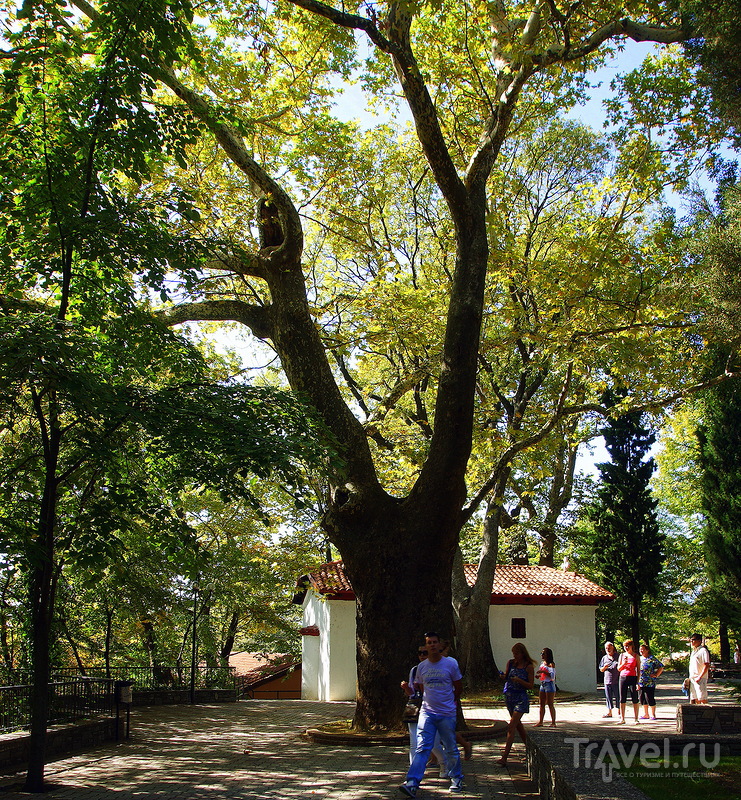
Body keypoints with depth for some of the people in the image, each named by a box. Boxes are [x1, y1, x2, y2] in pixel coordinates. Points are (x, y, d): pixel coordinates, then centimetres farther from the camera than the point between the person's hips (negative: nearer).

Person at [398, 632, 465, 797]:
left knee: (451, 749, 10)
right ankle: (412, 783, -16)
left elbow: (459, 687, 8)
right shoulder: (421, 666, 4)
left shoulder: (451, 663, -3)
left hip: (447, 714, -1)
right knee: (422, 748, -9)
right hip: (427, 713, 1)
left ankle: (456, 778, 30)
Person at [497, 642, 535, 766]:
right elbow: (506, 676, 12)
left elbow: (530, 685, -9)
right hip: (509, 696, 6)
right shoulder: (510, 663, 4)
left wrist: (519, 680, -24)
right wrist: (503, 675, -11)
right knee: (518, 724, 18)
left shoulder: (528, 666, -9)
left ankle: (504, 757, -14)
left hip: (521, 698, -6)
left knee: (512, 726, -12)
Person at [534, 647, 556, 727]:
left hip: (549, 684, -8)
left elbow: (552, 676, -20)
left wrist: (543, 671, -23)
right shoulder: (542, 663, 12)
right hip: (542, 684, 8)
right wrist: (539, 675, 5)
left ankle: (553, 722, 1)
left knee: (550, 704, -5)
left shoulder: (551, 664, -11)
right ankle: (540, 721, 17)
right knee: (542, 704, 11)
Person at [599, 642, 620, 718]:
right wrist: (604, 667, -5)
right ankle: (609, 712, 10)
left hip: (616, 681, -3)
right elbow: (601, 670, 17)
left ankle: (619, 711, 11)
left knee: (617, 696, 1)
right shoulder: (604, 658, 13)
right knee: (608, 697, 4)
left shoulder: (618, 657, 3)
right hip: (607, 681, 3)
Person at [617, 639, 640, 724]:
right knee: (622, 699, 2)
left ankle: (636, 719, 4)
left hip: (632, 678, -3)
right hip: (623, 678, 3)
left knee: (635, 699, -3)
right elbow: (618, 669, 12)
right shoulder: (622, 655, 11)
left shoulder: (636, 656, 3)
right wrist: (623, 663, -8)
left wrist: (638, 682, -6)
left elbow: (638, 670, 1)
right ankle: (622, 719, 8)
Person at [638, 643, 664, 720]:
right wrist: (638, 682, 17)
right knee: (642, 699, 10)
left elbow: (661, 667, -5)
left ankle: (653, 715, 7)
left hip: (649, 683, -7)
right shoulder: (640, 658, 15)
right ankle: (646, 714, 20)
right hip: (641, 683, 7)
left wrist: (656, 675, -9)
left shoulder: (652, 658, -6)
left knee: (650, 699, -4)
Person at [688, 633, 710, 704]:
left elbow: (706, 666, -14)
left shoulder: (703, 650, -8)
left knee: (702, 698, -9)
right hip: (692, 678, 9)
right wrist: (690, 677, 16)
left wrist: (699, 677, -20)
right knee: (696, 699, 9)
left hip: (700, 679, -9)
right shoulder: (693, 651, 19)